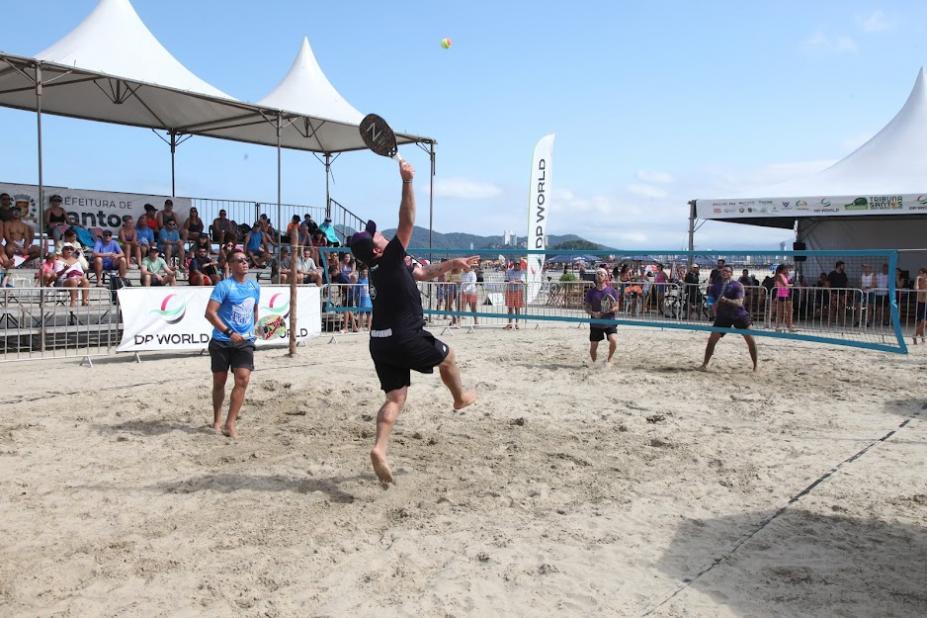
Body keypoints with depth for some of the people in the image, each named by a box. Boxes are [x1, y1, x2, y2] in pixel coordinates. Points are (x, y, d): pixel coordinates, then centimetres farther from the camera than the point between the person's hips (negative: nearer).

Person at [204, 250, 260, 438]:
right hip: (222, 341, -3)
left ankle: (230, 423, -6)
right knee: (219, 382, 8)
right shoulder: (224, 286, -9)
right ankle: (217, 420, 27)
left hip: (245, 341, 3)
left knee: (243, 379, -13)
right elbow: (210, 313, -16)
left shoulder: (255, 286, 9)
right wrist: (229, 332, -22)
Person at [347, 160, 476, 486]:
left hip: (381, 343, 8)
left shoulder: (388, 267, 14)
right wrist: (407, 182, -20)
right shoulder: (388, 260, -11)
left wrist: (451, 263, 27)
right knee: (447, 355, 19)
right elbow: (407, 222, -19)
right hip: (404, 339, -8)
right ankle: (460, 397, 42)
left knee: (395, 398, 7)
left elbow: (424, 272, 27)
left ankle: (379, 449, -8)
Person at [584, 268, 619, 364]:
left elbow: (616, 308, 0)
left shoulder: (612, 291, 0)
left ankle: (609, 359, 2)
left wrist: (609, 310, -21)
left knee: (613, 340, -24)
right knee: (593, 347, 3)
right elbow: (586, 306, 6)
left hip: (609, 322, -2)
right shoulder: (591, 291, 4)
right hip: (595, 323, 2)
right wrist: (592, 313, -14)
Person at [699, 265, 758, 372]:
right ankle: (705, 364, 3)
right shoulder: (717, 285, 6)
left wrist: (726, 300, -39)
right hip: (723, 316, 3)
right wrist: (716, 314, 11)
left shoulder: (737, 285, -9)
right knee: (712, 339, -7)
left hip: (739, 316, -3)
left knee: (750, 339, -6)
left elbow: (739, 302, -22)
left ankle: (755, 366, 8)